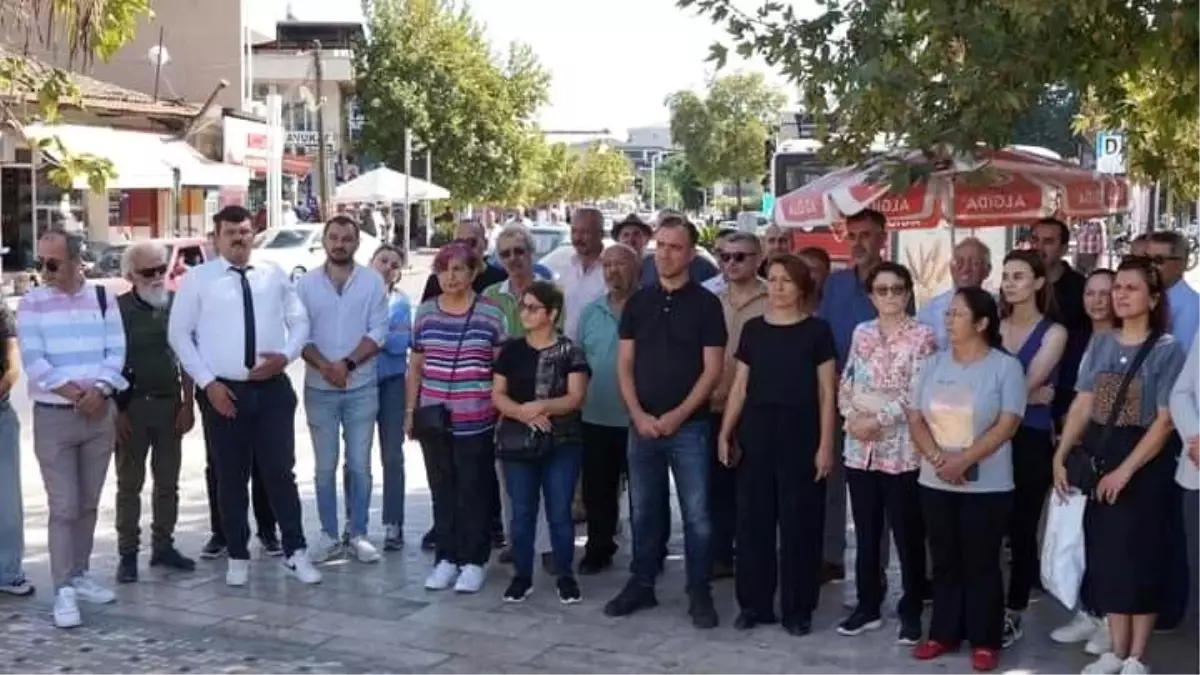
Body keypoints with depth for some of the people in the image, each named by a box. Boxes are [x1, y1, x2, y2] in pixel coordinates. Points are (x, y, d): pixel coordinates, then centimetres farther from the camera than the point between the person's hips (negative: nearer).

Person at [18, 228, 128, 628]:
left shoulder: (102, 298, 5)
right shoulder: (33, 303, -2)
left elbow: (116, 352, 0)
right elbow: (33, 361, -9)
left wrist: (99, 389, -17)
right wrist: (73, 391, -16)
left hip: (100, 414, 3)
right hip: (53, 416, -3)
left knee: (88, 503, 11)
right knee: (63, 507, -5)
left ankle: (79, 575, 23)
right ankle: (64, 590, -2)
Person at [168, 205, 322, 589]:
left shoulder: (275, 276, 8)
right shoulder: (198, 279, 0)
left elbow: (299, 320, 11)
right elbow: (178, 334, -1)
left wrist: (287, 355, -9)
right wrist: (208, 382, -9)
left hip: (272, 388, 1)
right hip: (222, 391, -1)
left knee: (280, 472, 2)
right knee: (231, 477, 8)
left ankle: (295, 553, 11)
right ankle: (238, 557, 20)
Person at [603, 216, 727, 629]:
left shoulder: (706, 304, -3)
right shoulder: (638, 302, 7)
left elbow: (712, 370, -6)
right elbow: (625, 364, 7)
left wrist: (677, 415, -13)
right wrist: (638, 414, -6)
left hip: (689, 427, -3)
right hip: (642, 425, 4)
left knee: (696, 514, 0)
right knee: (643, 511, 11)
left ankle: (699, 593, 10)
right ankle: (641, 585, 23)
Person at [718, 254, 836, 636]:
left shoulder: (816, 331, 0)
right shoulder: (753, 329, 9)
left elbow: (826, 392, -1)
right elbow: (740, 386, 12)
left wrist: (826, 444, -7)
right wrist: (726, 433, 5)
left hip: (800, 434, -3)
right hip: (756, 432, 3)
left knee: (799, 523, 1)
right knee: (753, 520, 5)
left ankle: (797, 609, 12)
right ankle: (754, 604, 17)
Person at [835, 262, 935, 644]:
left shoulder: (922, 336, -6)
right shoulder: (861, 333, 11)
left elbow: (916, 395, -12)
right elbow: (846, 383, 12)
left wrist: (877, 421, -16)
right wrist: (851, 418, -5)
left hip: (901, 449, -5)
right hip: (860, 448, 5)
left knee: (907, 534, 2)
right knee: (865, 533, 12)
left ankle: (911, 612, 13)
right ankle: (868, 607, 23)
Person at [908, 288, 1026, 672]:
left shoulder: (1006, 367, -6)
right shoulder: (934, 364, 7)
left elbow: (1007, 425, -13)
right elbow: (915, 419, 4)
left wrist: (963, 461, -20)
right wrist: (938, 458, -13)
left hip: (986, 486, -4)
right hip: (935, 483, 5)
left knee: (981, 564, 2)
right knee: (944, 562, 11)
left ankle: (985, 641, 12)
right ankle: (944, 633, 22)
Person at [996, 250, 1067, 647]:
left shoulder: (1053, 333, -1)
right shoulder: (993, 327, 8)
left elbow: (1027, 383, -10)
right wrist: (1030, 395, -10)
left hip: (1030, 441, -3)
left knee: (1021, 530, 5)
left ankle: (1013, 615, 15)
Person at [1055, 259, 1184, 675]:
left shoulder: (1166, 349, -8)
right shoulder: (1100, 344, 6)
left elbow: (1164, 421, -13)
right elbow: (1082, 405, 6)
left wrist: (1125, 470, -18)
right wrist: (1060, 457, -3)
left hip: (1143, 465, -5)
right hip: (1097, 458, 5)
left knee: (1140, 557, 2)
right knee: (1105, 556, 8)